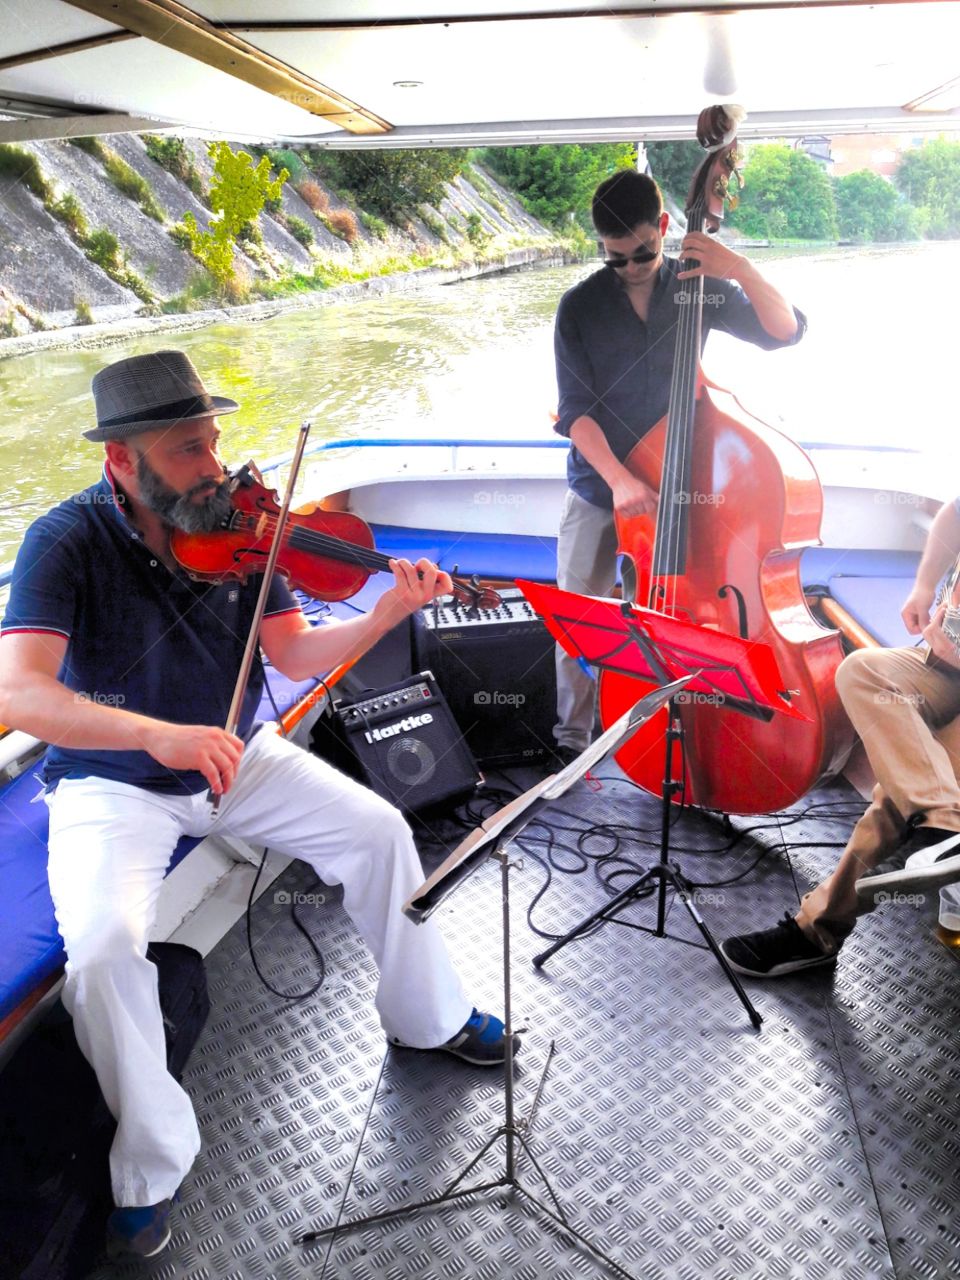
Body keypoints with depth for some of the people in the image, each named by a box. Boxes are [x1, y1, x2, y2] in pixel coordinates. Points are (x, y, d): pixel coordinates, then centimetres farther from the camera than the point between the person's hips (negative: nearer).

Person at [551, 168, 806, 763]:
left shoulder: (702, 288, 0)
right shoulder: (581, 306, -3)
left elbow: (785, 331, -5)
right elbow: (575, 409, -10)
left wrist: (743, 270, -22)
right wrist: (618, 476, -26)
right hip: (598, 488, 0)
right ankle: (573, 736, 23)